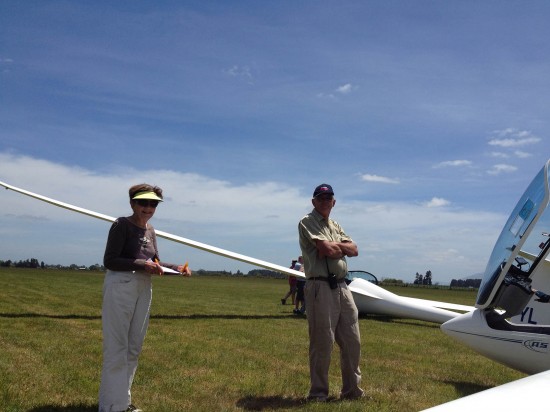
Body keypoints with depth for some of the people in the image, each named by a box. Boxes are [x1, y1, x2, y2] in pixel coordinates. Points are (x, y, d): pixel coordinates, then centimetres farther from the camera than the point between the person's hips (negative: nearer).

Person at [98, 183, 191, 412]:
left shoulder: (150, 230, 12)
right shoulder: (122, 225, -10)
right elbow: (109, 261, -15)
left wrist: (177, 267, 4)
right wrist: (142, 264, -22)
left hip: (143, 290, 8)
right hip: (120, 287, -8)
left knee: (134, 348, 14)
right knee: (116, 348, -3)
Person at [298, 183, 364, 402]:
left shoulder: (336, 226, 22)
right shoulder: (307, 222, -3)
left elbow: (354, 250, 8)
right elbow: (327, 249, -16)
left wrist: (334, 246, -7)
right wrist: (342, 246, 3)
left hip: (342, 286, 8)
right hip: (321, 287, -8)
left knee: (352, 341, 10)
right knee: (322, 342, -4)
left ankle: (352, 390, 22)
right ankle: (318, 392, 9)